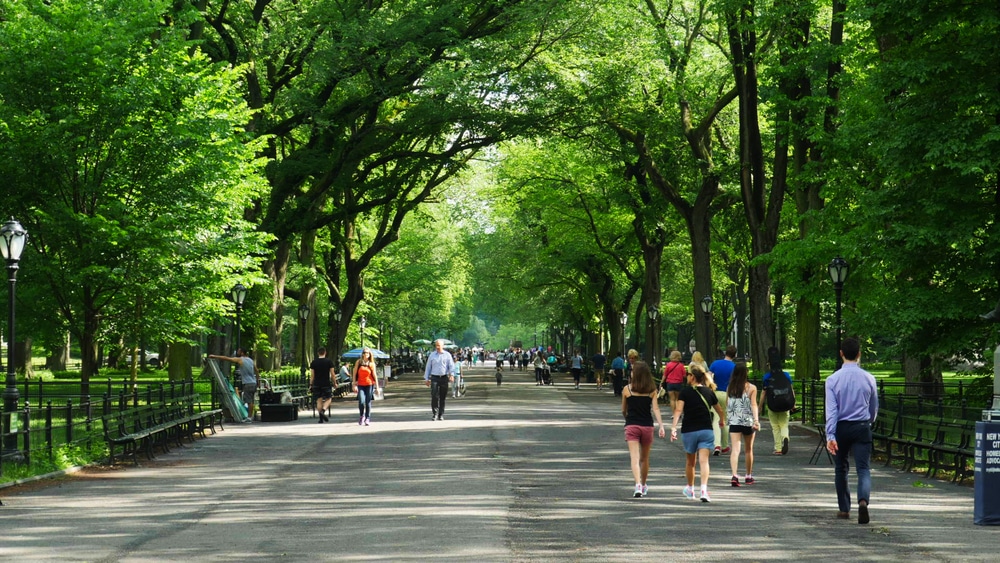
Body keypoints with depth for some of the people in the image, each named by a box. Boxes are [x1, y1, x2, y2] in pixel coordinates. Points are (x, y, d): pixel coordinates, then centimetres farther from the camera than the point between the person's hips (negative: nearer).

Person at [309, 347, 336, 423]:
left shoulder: (314, 362, 3)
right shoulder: (329, 361, -2)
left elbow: (312, 375, 2)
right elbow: (332, 374, -2)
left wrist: (311, 384, 9)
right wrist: (334, 383, 9)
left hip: (316, 384, 2)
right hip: (326, 383, -2)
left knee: (319, 400, 6)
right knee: (328, 399, 9)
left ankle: (321, 418, 3)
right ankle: (323, 411, -17)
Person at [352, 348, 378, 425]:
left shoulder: (372, 364, 3)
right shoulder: (358, 362, 2)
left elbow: (375, 375, 4)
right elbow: (354, 373, 3)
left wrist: (377, 386, 1)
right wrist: (354, 385, -3)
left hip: (369, 385, 0)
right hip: (360, 385, 0)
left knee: (368, 402, 1)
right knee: (361, 402, -12)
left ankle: (367, 418, 13)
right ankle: (361, 416, 13)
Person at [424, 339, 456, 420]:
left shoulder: (447, 355, 7)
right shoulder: (432, 355, 9)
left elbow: (451, 366, 1)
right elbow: (428, 367, 12)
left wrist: (452, 375, -16)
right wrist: (426, 378, 9)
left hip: (444, 378, 0)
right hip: (434, 378, 0)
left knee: (443, 397, 4)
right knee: (434, 396, -13)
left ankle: (441, 415, 13)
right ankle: (434, 413, -4)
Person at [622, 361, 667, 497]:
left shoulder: (627, 389, -2)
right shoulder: (652, 390, 0)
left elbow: (623, 410, 8)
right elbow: (655, 408, -9)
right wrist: (661, 426, -11)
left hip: (631, 426, -2)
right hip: (647, 426, 2)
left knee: (635, 458, -9)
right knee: (644, 458, 18)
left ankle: (638, 485, -28)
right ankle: (643, 486, 33)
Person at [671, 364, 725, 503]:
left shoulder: (685, 392, -5)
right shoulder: (709, 392, 5)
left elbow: (678, 410, -17)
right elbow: (719, 409, 19)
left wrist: (673, 427, -22)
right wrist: (722, 419, 40)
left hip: (689, 431, -1)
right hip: (706, 430, 1)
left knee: (690, 461, 17)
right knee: (704, 461, -6)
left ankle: (690, 489, 34)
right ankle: (704, 489, -25)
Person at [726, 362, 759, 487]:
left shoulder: (730, 388, 3)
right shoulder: (751, 388, -5)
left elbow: (727, 405, 10)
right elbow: (754, 405, -13)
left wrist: (725, 418, 24)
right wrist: (756, 420, -18)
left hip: (734, 421, 1)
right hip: (748, 421, -1)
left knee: (735, 448, -6)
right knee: (748, 449, 14)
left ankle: (734, 475, -24)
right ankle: (748, 476, 26)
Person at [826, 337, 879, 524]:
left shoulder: (833, 379, -6)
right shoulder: (868, 378, -1)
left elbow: (831, 409, -12)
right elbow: (874, 407, 12)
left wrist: (830, 435, -14)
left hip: (841, 428, 0)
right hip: (862, 427, 0)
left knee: (841, 469, 15)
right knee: (863, 468, -4)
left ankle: (844, 509, 22)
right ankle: (863, 500, -30)